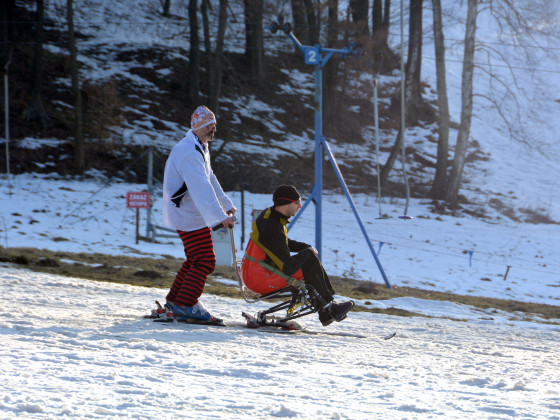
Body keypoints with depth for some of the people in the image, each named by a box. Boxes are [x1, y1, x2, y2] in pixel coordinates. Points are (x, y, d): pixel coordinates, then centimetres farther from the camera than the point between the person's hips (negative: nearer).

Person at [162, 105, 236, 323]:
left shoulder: (200, 149, 15)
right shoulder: (188, 152, -21)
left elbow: (210, 180, 28)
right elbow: (201, 188, -30)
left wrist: (226, 204, 32)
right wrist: (220, 216, -35)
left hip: (194, 214, 11)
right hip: (189, 216, -11)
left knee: (196, 259, 17)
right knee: (205, 261, -12)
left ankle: (174, 300, 24)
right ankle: (185, 305, -13)